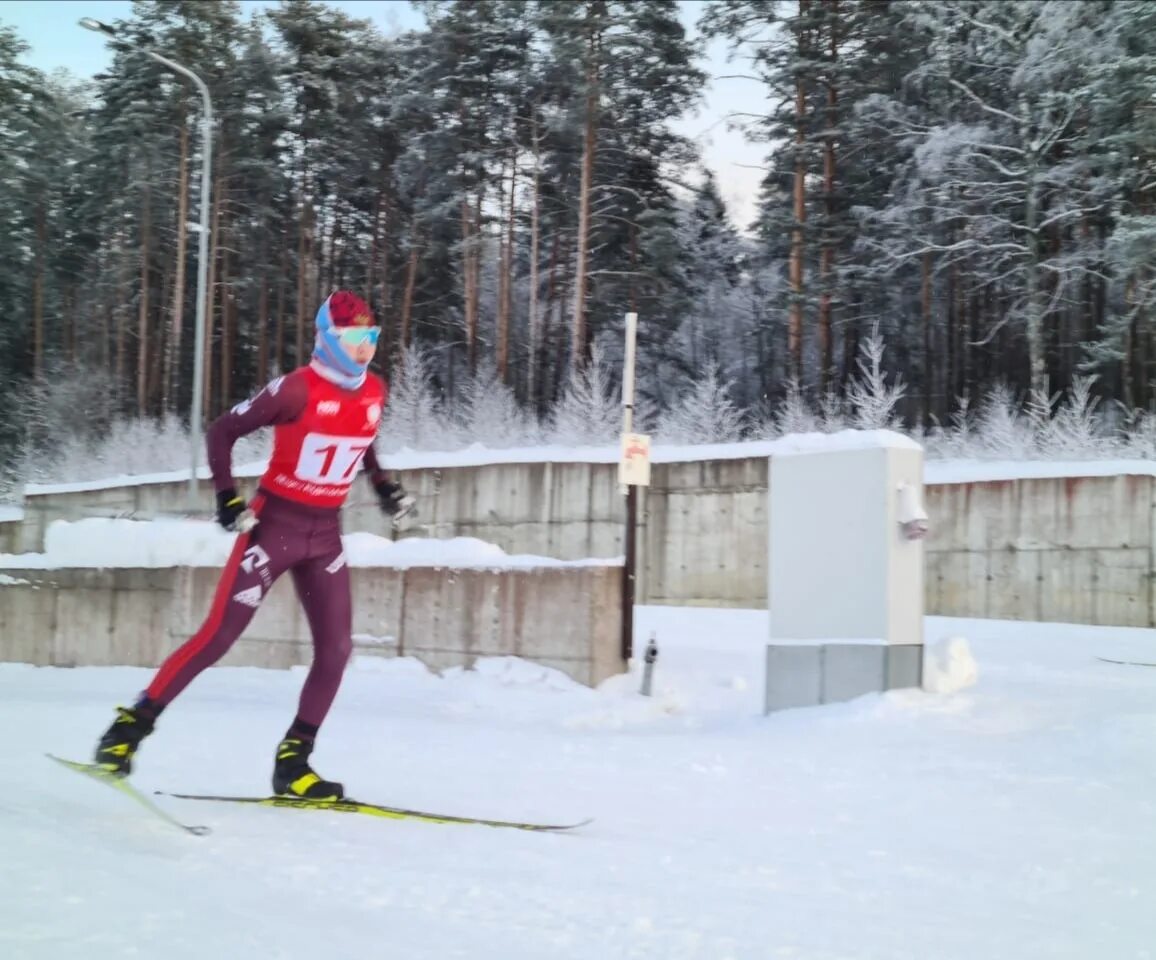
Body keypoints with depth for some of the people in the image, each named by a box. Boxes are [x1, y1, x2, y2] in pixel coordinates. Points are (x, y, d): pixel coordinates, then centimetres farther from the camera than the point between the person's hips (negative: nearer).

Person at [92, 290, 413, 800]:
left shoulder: (374, 393, 1)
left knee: (336, 647, -2)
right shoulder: (298, 389, -18)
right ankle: (131, 725, 6)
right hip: (274, 524, -6)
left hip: (325, 534, 6)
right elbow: (222, 431, -11)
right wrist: (228, 498, -18)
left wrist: (383, 485, 13)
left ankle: (292, 763, 8)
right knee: (219, 635, -8)